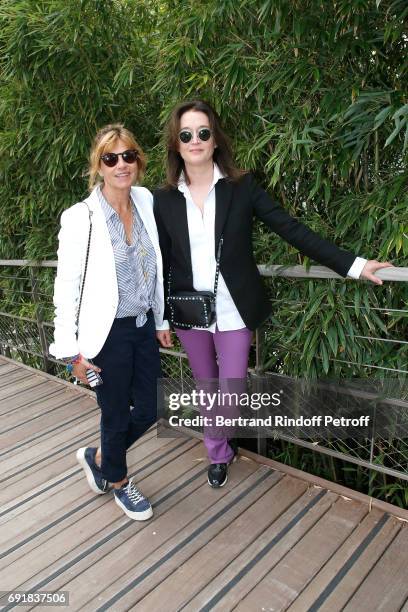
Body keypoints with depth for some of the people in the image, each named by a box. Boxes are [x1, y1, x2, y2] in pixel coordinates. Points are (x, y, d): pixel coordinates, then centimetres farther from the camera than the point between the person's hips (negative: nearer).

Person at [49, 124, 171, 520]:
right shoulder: (80, 218, -16)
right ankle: (118, 482, 43)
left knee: (149, 409, 15)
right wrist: (71, 351, -11)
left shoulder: (146, 201, 0)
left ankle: (97, 457, 43)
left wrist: (160, 319, 13)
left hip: (143, 326, 6)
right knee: (117, 415, 12)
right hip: (107, 334, -6)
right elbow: (66, 288, -12)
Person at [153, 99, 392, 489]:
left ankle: (219, 445, 39)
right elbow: (161, 261, 4)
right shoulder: (164, 199, 0)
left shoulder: (241, 187, -5)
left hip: (233, 311, -2)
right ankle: (219, 454, 42)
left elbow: (291, 229, -8)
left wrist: (353, 265, -12)